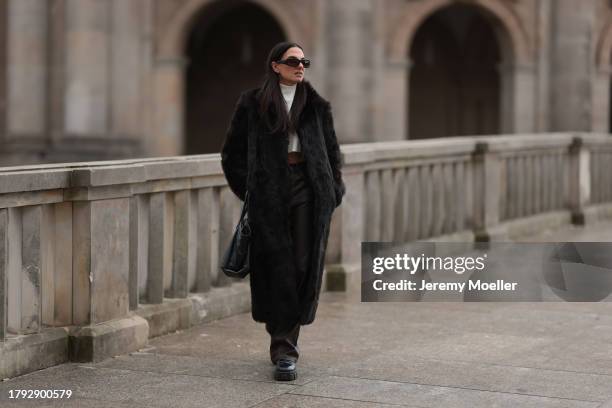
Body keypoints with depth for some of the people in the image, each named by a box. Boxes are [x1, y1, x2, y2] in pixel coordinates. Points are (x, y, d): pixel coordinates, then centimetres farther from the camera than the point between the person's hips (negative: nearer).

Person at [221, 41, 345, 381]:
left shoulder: (316, 107, 12)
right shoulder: (252, 104, 5)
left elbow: (332, 152, 17)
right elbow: (232, 152, 9)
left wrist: (333, 192, 7)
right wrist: (247, 190, 3)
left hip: (309, 191, 2)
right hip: (269, 195, -2)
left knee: (304, 266, -5)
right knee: (278, 268, -4)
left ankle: (284, 342, 4)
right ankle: (285, 346, 3)